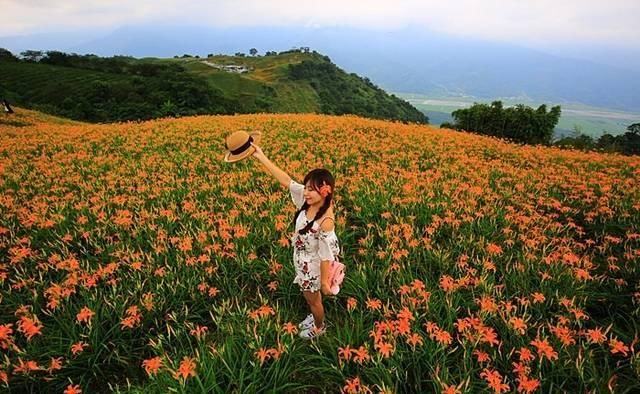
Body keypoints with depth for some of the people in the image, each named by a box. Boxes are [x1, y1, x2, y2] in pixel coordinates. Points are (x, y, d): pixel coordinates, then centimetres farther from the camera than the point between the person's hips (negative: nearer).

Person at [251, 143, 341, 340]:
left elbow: (326, 255, -27)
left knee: (312, 298, 21)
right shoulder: (308, 200, -17)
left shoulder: (326, 221, -36)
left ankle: (319, 327, 50)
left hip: (313, 266, -6)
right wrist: (261, 157, -19)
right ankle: (316, 316, 60)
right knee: (311, 296, 31)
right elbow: (286, 180, -16)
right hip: (303, 261, 7)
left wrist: (325, 281, -15)